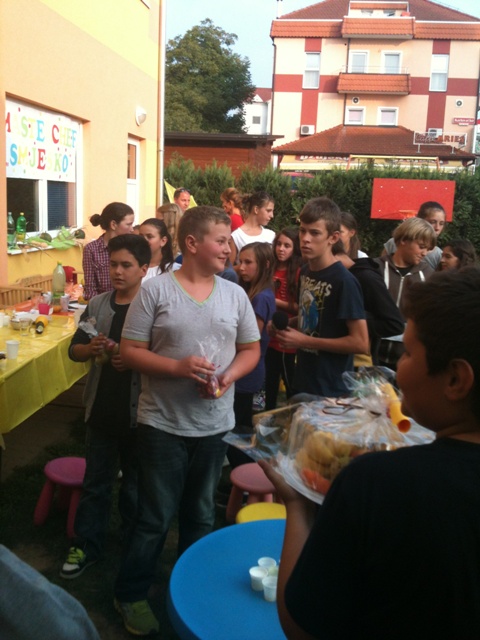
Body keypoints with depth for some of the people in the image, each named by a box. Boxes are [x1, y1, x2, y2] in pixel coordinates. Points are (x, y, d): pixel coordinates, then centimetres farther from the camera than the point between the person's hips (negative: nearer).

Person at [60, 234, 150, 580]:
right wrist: (90, 349, -15)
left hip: (139, 413, -3)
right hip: (102, 409, 3)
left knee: (136, 482, 16)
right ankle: (88, 545, 32)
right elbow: (74, 351, 6)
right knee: (96, 482, 16)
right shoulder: (97, 305, 1)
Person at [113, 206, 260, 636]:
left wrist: (230, 376, -12)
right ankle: (131, 595, 31)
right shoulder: (155, 290, -10)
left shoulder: (235, 294, 2)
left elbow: (251, 349, 8)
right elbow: (130, 352, -10)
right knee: (155, 519, 8)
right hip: (163, 424, -4)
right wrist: (179, 367, -23)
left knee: (200, 516, 19)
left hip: (215, 425, 4)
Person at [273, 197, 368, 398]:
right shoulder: (305, 272, 4)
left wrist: (305, 341, -19)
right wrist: (287, 324, 0)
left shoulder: (344, 281, -19)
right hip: (303, 382, 7)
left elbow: (361, 343, -20)